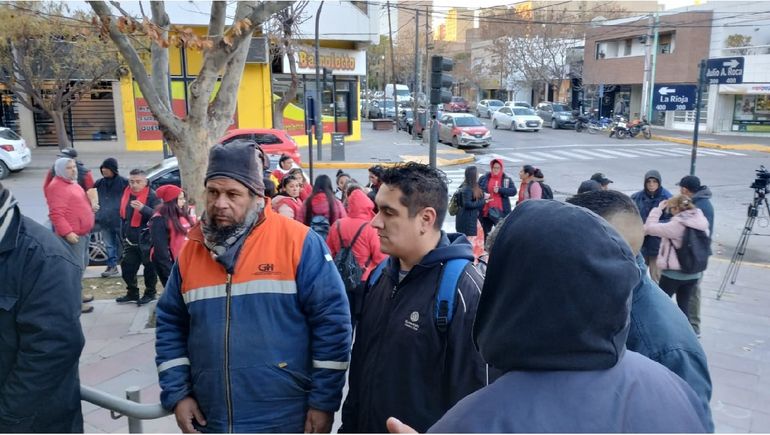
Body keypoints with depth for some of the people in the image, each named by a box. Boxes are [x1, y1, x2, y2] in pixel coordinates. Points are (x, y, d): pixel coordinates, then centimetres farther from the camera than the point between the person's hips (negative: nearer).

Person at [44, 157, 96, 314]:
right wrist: (67, 232, -28)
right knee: (75, 267, -8)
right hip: (72, 234, -10)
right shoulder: (57, 187, -16)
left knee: (82, 264, 19)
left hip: (83, 232, 11)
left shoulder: (72, 183, 17)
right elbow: (56, 214, -24)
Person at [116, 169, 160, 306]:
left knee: (149, 268, 5)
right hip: (130, 240, 7)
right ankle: (132, 293, 26)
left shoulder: (152, 195, -14)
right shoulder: (126, 193, 8)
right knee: (127, 267, 11)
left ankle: (150, 293, 19)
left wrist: (143, 208, -40)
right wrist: (124, 234, 20)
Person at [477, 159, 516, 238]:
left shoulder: (507, 179, 3)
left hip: (501, 211, -1)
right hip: (486, 210, 2)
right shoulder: (484, 178, 4)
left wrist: (500, 190, -19)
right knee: (485, 233, 9)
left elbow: (513, 191, -8)